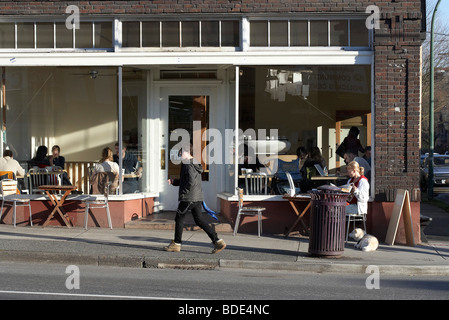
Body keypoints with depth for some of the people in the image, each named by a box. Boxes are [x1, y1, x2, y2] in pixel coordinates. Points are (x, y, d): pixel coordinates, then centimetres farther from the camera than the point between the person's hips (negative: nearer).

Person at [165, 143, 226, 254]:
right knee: (199, 220, 9)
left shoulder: (188, 165, -14)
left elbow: (191, 182, -24)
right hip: (198, 198, 9)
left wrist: (182, 193, -15)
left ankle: (176, 244, 16)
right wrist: (174, 182, 19)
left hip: (188, 198, -9)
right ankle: (218, 241, 1)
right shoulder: (196, 165, 16)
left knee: (179, 219, 6)